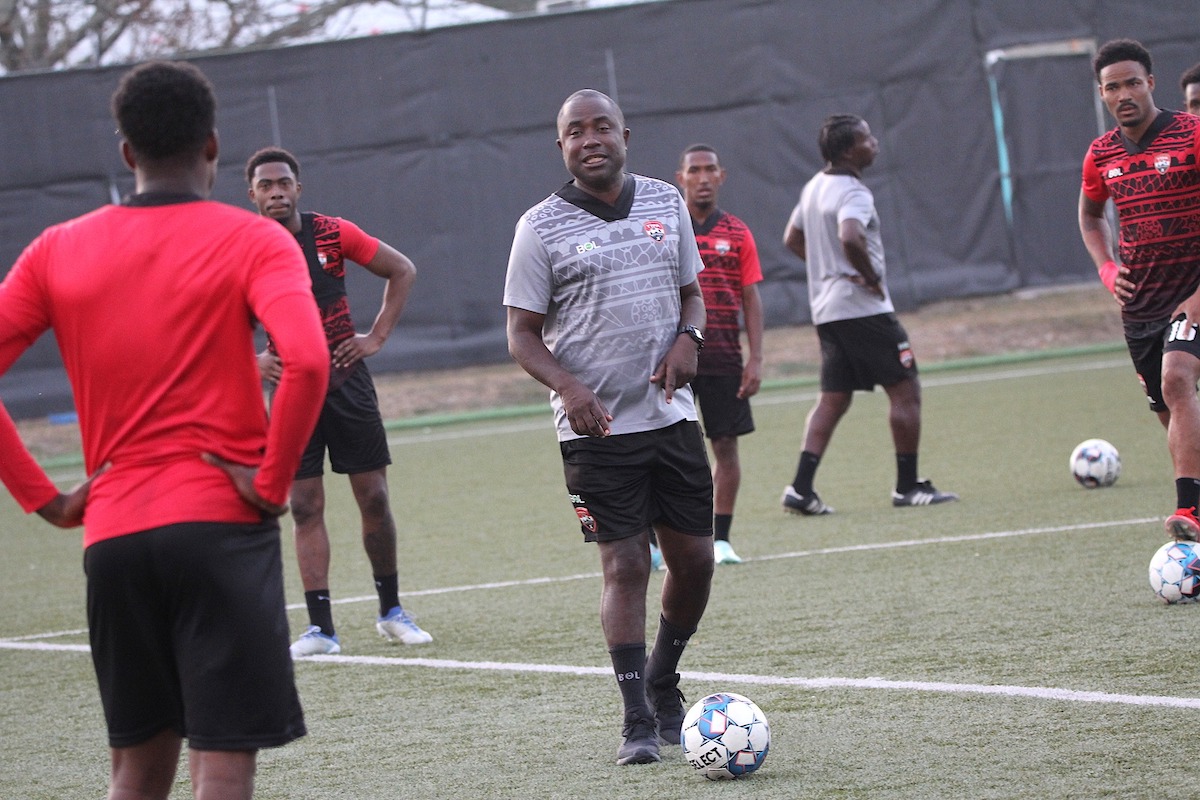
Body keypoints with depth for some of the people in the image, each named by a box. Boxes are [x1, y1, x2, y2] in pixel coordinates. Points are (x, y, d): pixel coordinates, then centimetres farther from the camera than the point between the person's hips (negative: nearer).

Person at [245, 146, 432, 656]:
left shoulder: (332, 234, -3)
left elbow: (402, 270, 8)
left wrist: (378, 336, 1)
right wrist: (253, 360, -7)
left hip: (347, 382, 0)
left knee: (374, 499, 2)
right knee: (305, 507, -3)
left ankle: (392, 612, 16)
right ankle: (320, 628, -1)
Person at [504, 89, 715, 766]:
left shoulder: (666, 202, 8)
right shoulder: (542, 227, -4)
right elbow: (523, 332, -3)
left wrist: (689, 338, -5)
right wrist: (569, 388, -20)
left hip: (671, 415, 4)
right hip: (597, 427, -4)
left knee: (695, 560, 6)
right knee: (625, 566, -7)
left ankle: (663, 683, 30)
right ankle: (638, 722, -1)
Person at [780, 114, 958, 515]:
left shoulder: (814, 187, 13)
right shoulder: (853, 193, -17)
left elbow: (792, 239, 24)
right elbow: (850, 238, -35)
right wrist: (871, 276, -20)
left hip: (827, 311, 9)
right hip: (864, 309, -9)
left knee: (833, 400, 9)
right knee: (905, 391, 1)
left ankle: (801, 488, -1)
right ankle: (908, 485, 5)